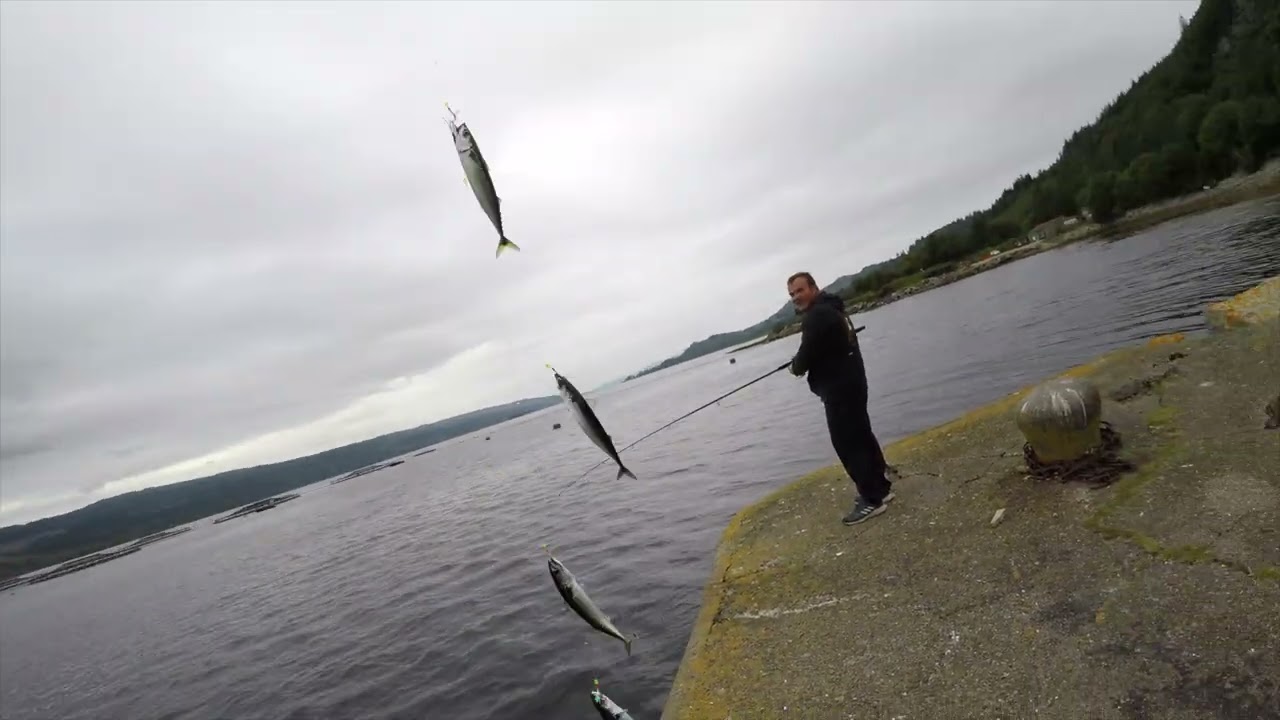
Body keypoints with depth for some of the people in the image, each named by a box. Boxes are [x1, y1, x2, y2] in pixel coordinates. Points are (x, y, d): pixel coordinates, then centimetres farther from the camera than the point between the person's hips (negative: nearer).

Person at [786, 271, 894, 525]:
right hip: (850, 384, 11)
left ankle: (872, 499, 3)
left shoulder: (816, 315, -19)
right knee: (860, 436, 19)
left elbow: (805, 357, -20)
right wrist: (801, 363, 8)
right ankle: (880, 487, 31)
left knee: (848, 443, -4)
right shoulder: (830, 309, 16)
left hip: (840, 389, -11)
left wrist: (795, 367, 2)